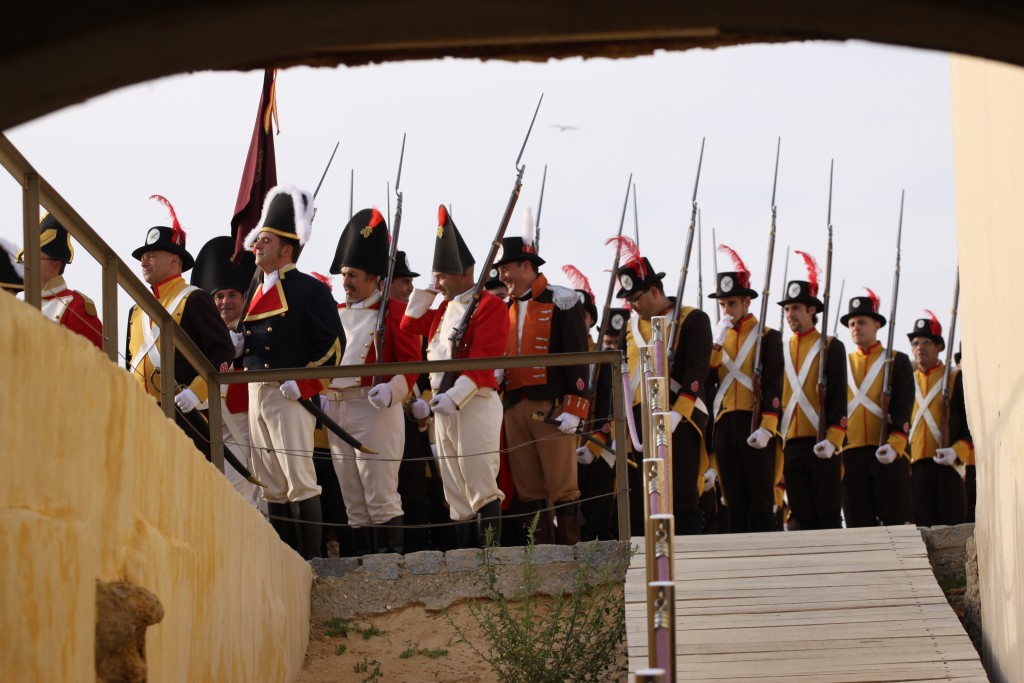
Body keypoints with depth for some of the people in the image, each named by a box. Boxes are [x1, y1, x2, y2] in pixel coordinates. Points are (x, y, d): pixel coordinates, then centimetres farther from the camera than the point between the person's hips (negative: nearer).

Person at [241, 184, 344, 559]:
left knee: (299, 481, -8)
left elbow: (334, 344, -10)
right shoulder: (259, 291, 18)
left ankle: (310, 561, -5)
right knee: (271, 486, 9)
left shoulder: (309, 289, -5)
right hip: (256, 395, 8)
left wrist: (303, 385, -16)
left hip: (289, 395, -8)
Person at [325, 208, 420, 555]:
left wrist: (391, 389, -25)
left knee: (381, 497, -7)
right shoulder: (337, 314, 16)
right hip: (336, 409, 7)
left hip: (374, 409, -7)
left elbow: (411, 361, -9)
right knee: (353, 502, 9)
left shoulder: (393, 311, -2)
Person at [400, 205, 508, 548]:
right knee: (456, 493, 8)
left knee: (481, 487, -10)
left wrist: (455, 397, -25)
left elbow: (482, 359, -17)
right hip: (443, 406, 9)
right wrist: (427, 291, 16)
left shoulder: (488, 305, -8)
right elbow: (410, 325, 26)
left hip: (475, 404, -9)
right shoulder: (444, 309, 18)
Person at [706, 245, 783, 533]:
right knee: (735, 503, 6)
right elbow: (707, 380, 5)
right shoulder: (718, 338, 17)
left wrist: (766, 428, -16)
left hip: (756, 426, -5)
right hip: (725, 425, 5)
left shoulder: (767, 337, 2)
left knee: (761, 502, -4)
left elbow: (773, 385, -6)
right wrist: (717, 342, -4)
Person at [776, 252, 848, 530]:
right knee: (803, 517, 4)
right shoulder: (782, 351, 15)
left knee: (828, 515, -4)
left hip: (822, 444, -5)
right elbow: (775, 396, 16)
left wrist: (832, 440, -13)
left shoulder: (831, 347, 2)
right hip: (791, 445, 5)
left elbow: (839, 397, -4)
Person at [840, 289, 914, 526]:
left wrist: (895, 444, -16)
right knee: (859, 526, 1)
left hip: (889, 453, -3)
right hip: (851, 455, 3)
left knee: (897, 522, -7)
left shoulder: (897, 361, 8)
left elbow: (904, 406, -2)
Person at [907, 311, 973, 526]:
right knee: (923, 527, -1)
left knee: (953, 525, -6)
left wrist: (957, 451, -14)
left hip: (949, 466, -3)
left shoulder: (956, 380, 5)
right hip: (916, 466, 3)